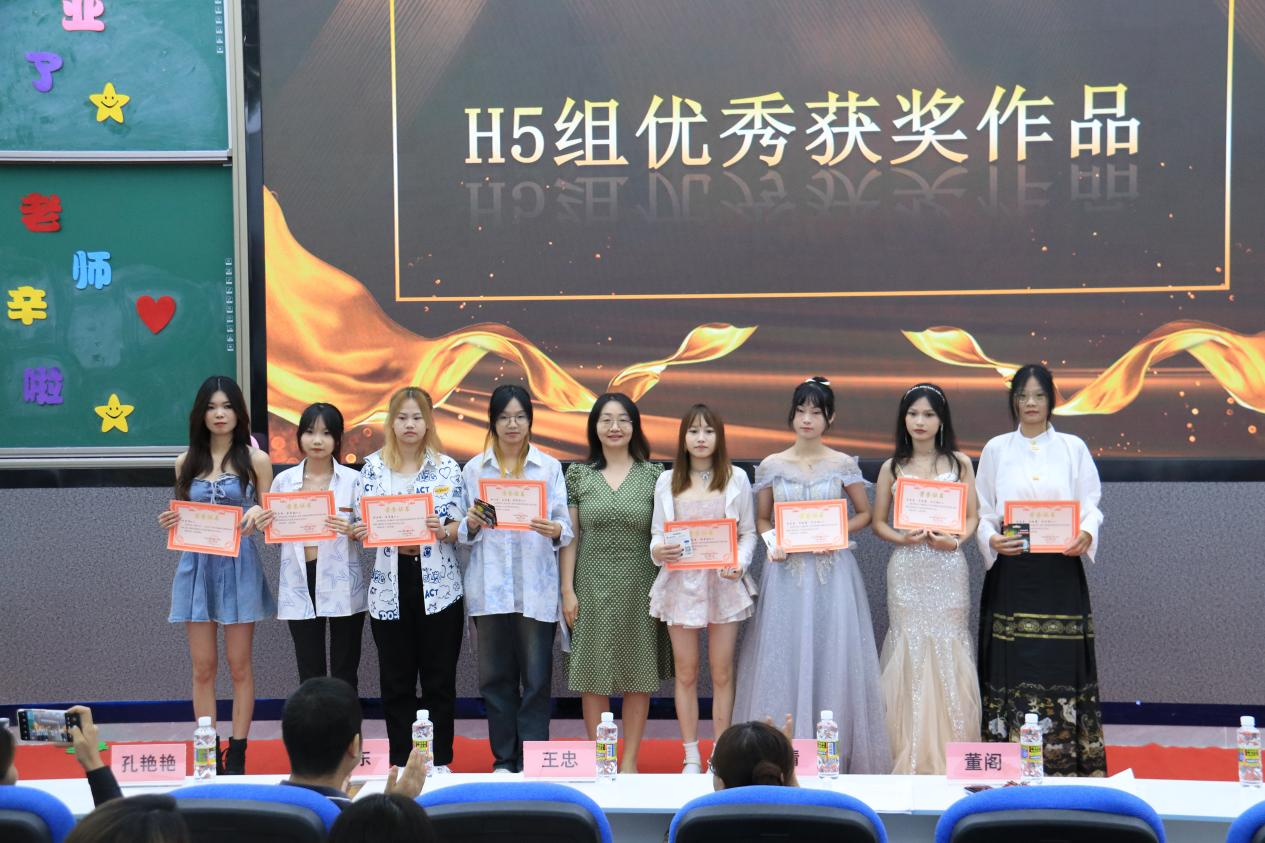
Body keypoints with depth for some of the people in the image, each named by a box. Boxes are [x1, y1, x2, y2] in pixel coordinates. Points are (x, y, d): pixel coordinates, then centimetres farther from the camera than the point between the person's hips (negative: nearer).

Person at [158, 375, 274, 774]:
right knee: (202, 668, 3)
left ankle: (237, 753, 9)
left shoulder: (255, 460, 0)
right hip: (197, 565, 3)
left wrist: (258, 514, -19)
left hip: (239, 565, -3)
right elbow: (180, 517, 15)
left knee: (239, 666, 3)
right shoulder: (186, 462, 8)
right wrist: (170, 522, -7)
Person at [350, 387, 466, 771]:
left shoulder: (447, 468, 2)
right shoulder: (372, 467, 5)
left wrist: (444, 531, -19)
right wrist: (358, 532, -14)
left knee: (439, 679, 4)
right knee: (396, 681, 7)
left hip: (438, 588, -1)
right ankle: (401, 763, 17)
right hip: (390, 589, 1)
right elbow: (360, 524, 8)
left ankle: (439, 762, 14)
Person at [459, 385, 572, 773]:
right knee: (495, 676, 6)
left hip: (536, 588, -1)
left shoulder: (549, 467, 6)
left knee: (537, 678, -2)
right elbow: (463, 533, 9)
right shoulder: (474, 469, 8)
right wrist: (471, 525, -13)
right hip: (490, 588, 1)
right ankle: (503, 760, 15)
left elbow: (566, 528, 2)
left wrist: (555, 531, -20)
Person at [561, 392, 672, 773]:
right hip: (593, 587, 0)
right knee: (594, 674, 3)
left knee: (639, 675, 4)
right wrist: (567, 590, -2)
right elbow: (570, 537, 4)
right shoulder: (579, 475, 4)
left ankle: (630, 760, 14)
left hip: (639, 588, 0)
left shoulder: (653, 474, 3)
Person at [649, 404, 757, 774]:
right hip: (681, 583, 1)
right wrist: (658, 551, -14)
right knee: (686, 673, 5)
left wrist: (740, 563, -13)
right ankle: (691, 756, 13)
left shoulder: (736, 479, 3)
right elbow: (657, 533, 8)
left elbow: (748, 532, 5)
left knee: (721, 673, 3)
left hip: (723, 584, -1)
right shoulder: (667, 482, 7)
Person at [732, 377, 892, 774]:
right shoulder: (771, 466, 4)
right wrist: (772, 543, -8)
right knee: (783, 657, 0)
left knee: (833, 656, 0)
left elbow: (864, 513, 10)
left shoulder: (843, 465, 2)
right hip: (786, 572, 1)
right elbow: (761, 519, 12)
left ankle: (837, 753, 8)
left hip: (833, 571, -1)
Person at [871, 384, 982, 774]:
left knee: (948, 651, -1)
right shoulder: (893, 467, 7)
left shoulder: (959, 463, 7)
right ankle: (911, 756, 6)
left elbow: (972, 517, 8)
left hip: (947, 567, 0)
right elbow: (878, 522, 9)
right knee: (910, 650, -1)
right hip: (907, 569, 0)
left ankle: (949, 752, 8)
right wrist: (903, 538, -10)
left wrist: (954, 539, -11)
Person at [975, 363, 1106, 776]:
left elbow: (1091, 505, 5)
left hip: (1060, 572, 0)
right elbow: (982, 511, 8)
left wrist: (1086, 534, -16)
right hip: (1011, 573, 0)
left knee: (1062, 663, -3)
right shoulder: (996, 449, 10)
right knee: (1012, 668, -3)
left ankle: (1065, 766, 1)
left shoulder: (1073, 448, 9)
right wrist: (991, 539, -12)